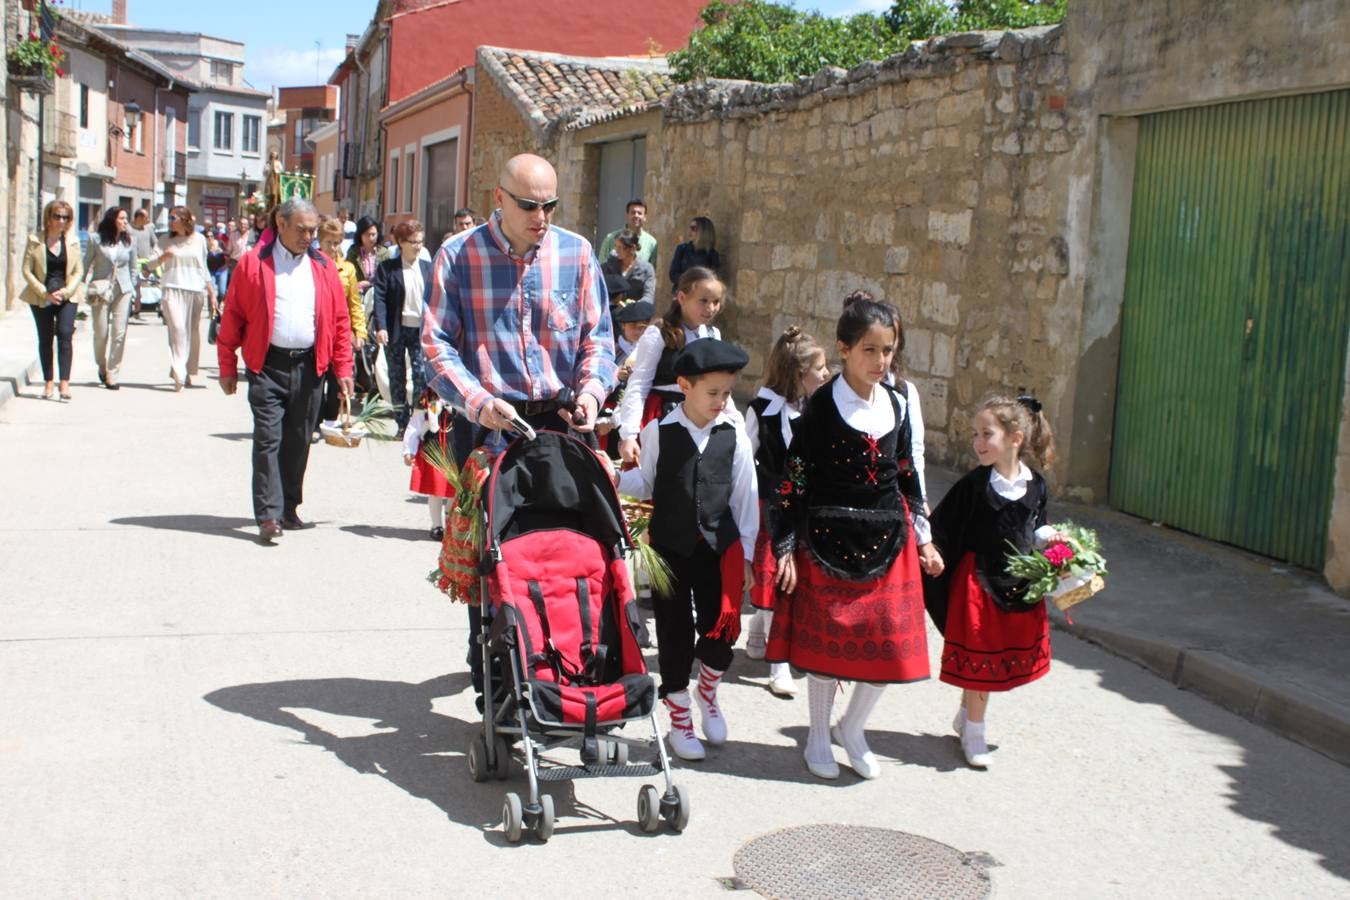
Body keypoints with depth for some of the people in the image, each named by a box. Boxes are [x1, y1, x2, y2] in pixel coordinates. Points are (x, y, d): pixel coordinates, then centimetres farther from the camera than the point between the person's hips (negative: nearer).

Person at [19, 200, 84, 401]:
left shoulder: (73, 241, 4)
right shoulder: (35, 240, -1)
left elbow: (78, 271, 5)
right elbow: (26, 270, -2)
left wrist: (66, 291, -11)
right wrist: (45, 293, -11)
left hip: (66, 296, 0)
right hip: (41, 297, 0)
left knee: (65, 335, -14)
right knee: (45, 339, 4)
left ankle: (64, 383, -16)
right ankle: (48, 382, 14)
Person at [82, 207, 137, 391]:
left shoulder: (128, 241, 5)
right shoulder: (96, 239, -1)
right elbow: (87, 264, 4)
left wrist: (132, 289, 8)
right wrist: (87, 288, -1)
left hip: (123, 291, 1)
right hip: (101, 291, -1)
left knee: (119, 334, -5)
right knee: (101, 333, 3)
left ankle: (112, 375, 2)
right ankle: (102, 367, 29)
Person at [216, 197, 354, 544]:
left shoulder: (324, 268, 10)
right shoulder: (253, 264, 1)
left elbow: (340, 321, 10)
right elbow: (232, 317, 2)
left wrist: (343, 369, 4)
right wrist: (228, 367, -1)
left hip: (309, 368, 3)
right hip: (268, 366, -3)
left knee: (298, 442, 10)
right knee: (268, 439, -7)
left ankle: (289, 509, 22)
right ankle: (269, 516, -8)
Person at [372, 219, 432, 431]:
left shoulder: (427, 267, 8)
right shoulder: (387, 268, -2)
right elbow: (380, 298, -8)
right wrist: (381, 327, -18)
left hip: (420, 330, 2)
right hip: (395, 331, -2)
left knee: (422, 374, -6)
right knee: (397, 377, 6)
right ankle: (402, 423, 15)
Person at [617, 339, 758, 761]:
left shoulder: (734, 436, -4)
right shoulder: (659, 432, -7)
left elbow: (745, 499, 1)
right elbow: (646, 484, 3)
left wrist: (745, 555, 3)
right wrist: (612, 478, -15)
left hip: (718, 548, 1)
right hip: (670, 547, -1)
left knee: (720, 631, 2)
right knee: (674, 634, 6)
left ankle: (708, 692, 33)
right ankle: (680, 719, 22)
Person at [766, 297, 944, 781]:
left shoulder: (896, 404, 5)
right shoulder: (821, 405, -9)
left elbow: (906, 475, 13)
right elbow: (793, 478, -8)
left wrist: (922, 538, 13)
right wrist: (786, 548, -11)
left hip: (887, 539, 4)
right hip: (829, 537, -4)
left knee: (891, 642, 4)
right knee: (826, 640, 7)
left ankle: (852, 728, 28)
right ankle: (819, 737, 26)